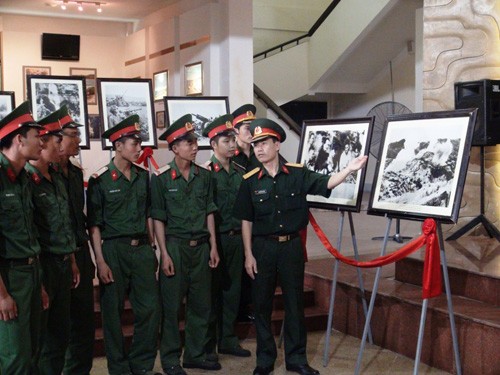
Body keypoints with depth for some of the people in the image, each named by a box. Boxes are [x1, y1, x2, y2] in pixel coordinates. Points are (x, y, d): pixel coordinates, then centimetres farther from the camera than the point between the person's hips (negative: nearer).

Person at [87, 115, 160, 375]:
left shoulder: (143, 176, 8)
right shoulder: (100, 181, -6)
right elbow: (94, 224, -6)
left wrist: (151, 250, 13)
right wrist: (100, 261, -11)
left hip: (142, 249, 4)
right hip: (114, 249, -4)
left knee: (151, 309, 4)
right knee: (113, 312, 4)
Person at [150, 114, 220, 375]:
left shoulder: (204, 176, 6)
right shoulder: (161, 178, -7)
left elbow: (209, 213, 10)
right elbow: (158, 218, -6)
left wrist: (213, 246, 6)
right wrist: (164, 254, -10)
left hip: (201, 246, 4)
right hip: (175, 246, -4)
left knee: (201, 304, 11)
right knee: (171, 305, 4)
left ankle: (195, 354, 26)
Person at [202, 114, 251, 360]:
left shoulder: (241, 173, 8)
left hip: (236, 238, 5)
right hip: (215, 239, -5)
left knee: (232, 290, 12)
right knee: (212, 291, 5)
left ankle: (227, 340, 25)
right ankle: (208, 345, 16)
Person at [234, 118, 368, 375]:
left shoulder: (298, 174, -2)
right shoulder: (250, 181, -3)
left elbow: (325, 184, -11)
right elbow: (246, 221, 0)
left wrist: (349, 169, -26)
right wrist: (248, 255, -4)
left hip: (292, 245, 1)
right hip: (263, 247, 0)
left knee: (294, 302, 9)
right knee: (262, 303, 7)